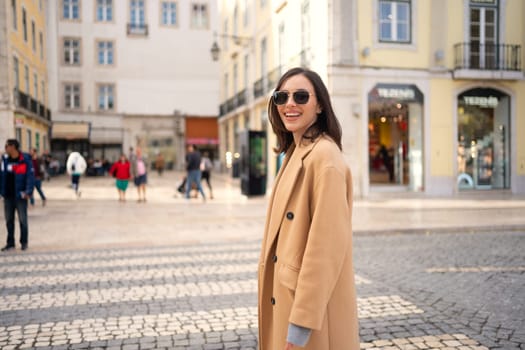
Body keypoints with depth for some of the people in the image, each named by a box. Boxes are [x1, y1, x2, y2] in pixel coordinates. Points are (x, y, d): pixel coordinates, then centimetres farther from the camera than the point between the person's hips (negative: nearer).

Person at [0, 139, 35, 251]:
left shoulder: (25, 160, -9)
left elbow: (30, 176, -11)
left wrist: (28, 191, -18)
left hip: (20, 195, -4)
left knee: (22, 219, 5)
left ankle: (24, 242, 17)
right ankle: (10, 243, 21)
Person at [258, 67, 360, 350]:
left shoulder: (324, 155, -18)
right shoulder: (295, 152, 10)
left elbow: (327, 243, -23)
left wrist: (302, 321, -22)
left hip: (312, 304, -9)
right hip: (287, 296, 9)